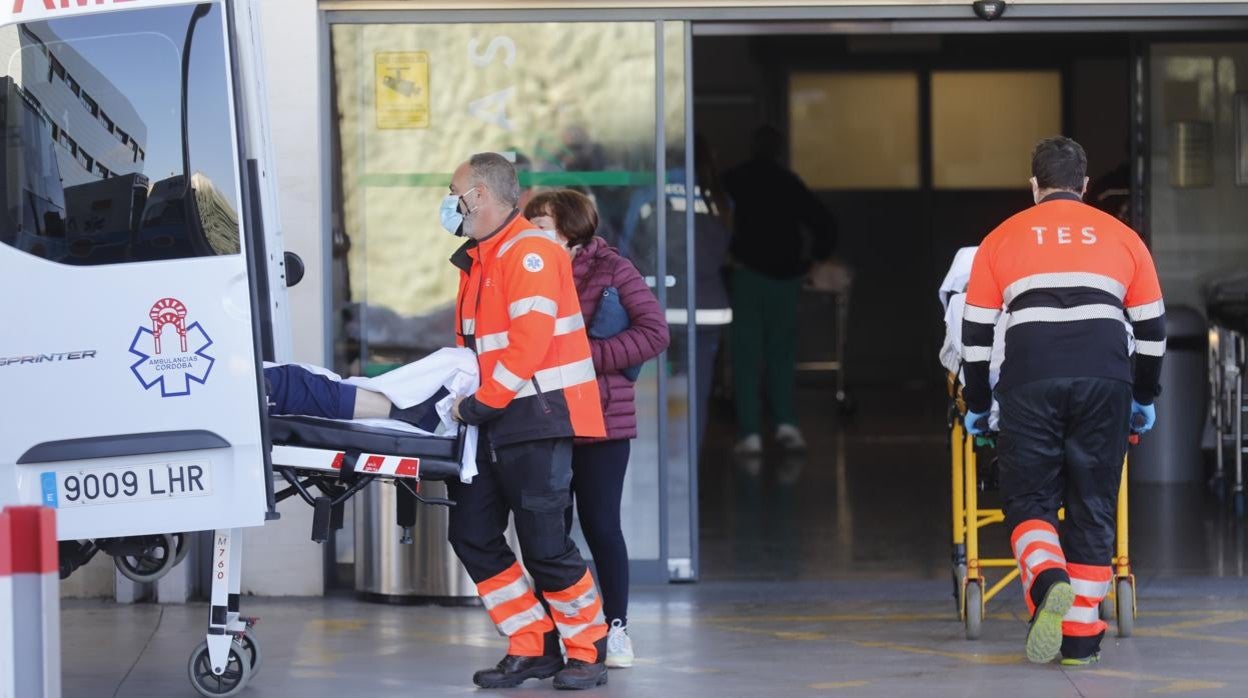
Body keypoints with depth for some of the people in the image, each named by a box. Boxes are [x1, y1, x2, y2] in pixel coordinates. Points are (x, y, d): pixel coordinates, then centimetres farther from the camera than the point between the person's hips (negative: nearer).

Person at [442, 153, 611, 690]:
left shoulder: (529, 252, -13)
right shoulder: (478, 260, 17)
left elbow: (529, 342, -21)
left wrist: (481, 404, -18)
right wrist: (463, 398, 5)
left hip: (537, 417, -9)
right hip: (495, 421, 10)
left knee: (544, 544, -7)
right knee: (473, 535, 5)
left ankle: (588, 651, 7)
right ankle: (533, 647, 11)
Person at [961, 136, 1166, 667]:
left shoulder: (1001, 240, 18)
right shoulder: (1121, 237, 20)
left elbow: (975, 332, 17)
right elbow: (1151, 328, 22)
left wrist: (976, 403, 28)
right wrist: (1145, 397, 34)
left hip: (1030, 383, -1)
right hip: (1105, 380, 1)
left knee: (1029, 499, 7)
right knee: (1093, 508, 8)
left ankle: (1048, 584, -23)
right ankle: (1080, 638, 7)